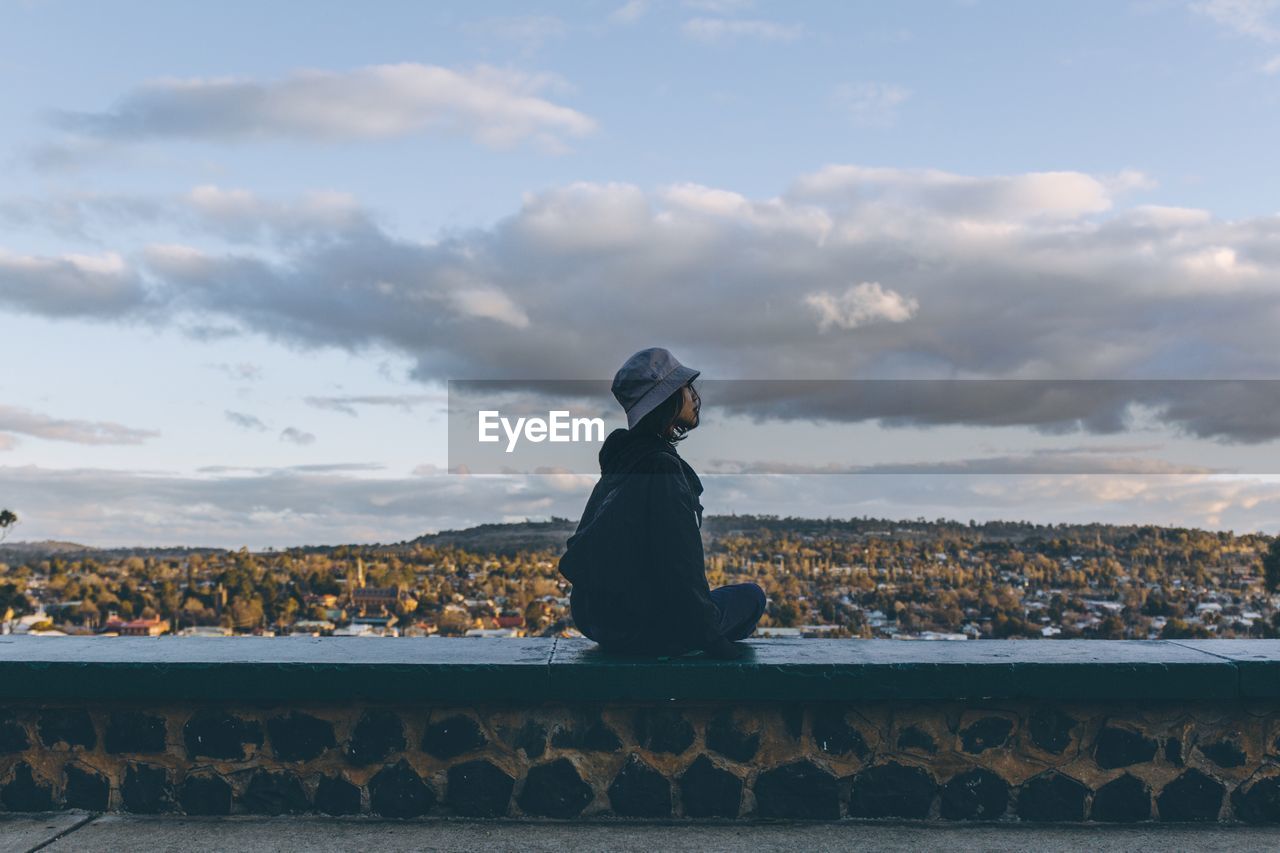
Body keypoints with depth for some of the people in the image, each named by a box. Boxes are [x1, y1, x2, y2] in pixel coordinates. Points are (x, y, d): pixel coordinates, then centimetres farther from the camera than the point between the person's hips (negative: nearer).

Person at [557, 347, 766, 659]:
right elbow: (679, 565, -22)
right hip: (639, 628, -9)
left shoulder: (621, 458, 8)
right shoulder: (661, 466, -20)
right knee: (751, 596, 10)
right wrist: (713, 641, -12)